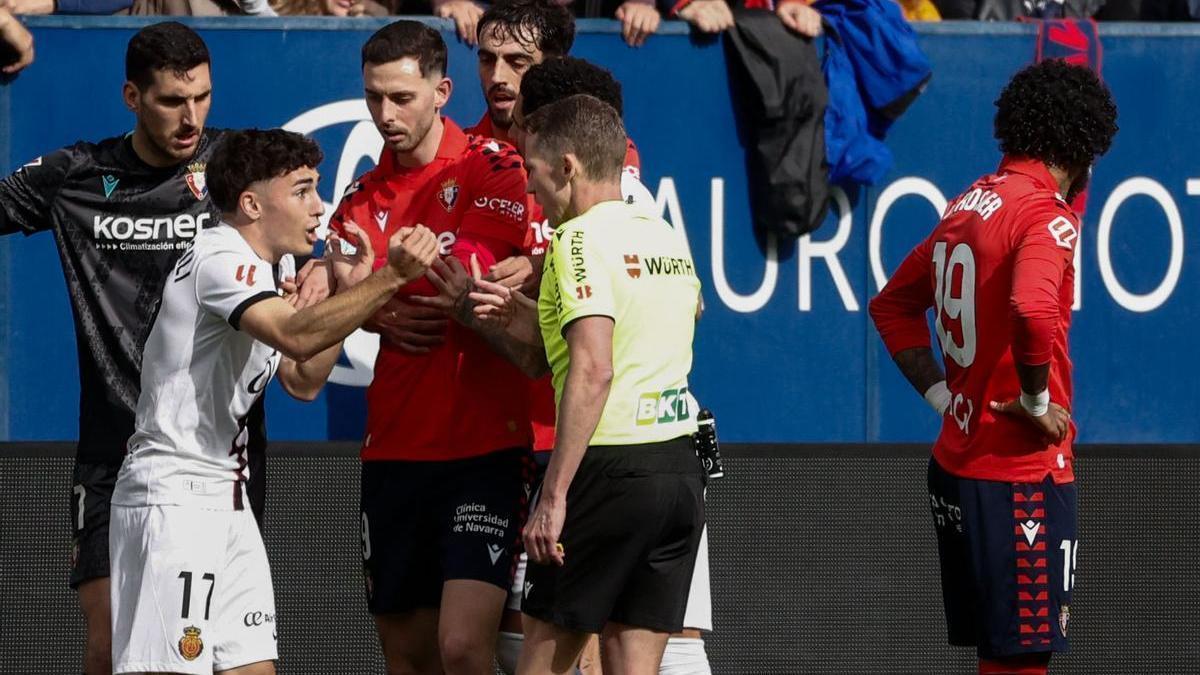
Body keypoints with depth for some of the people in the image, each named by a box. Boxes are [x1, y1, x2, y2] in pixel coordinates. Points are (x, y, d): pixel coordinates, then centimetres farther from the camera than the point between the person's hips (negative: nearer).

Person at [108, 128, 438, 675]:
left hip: (223, 502, 11)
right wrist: (392, 277, -34)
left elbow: (304, 381, 19)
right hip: (174, 498, -11)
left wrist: (347, 289, 10)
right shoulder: (221, 260, -14)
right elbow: (296, 337, -32)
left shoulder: (254, 271, 19)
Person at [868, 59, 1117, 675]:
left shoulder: (968, 207, 13)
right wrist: (1036, 403, -17)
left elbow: (893, 304, 24)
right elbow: (1032, 312, -32)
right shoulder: (1046, 215, -14)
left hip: (956, 463, 9)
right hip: (1022, 476, -9)